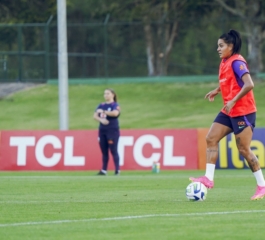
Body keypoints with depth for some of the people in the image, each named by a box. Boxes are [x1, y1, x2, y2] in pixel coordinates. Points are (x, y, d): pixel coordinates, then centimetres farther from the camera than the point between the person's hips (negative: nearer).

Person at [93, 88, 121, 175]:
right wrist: (101, 119, -14)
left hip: (112, 130, -6)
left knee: (113, 151, -8)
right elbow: (95, 116, 7)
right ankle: (104, 170, 9)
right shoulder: (101, 105, 14)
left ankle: (117, 170, -7)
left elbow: (115, 113, -24)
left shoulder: (115, 105, -3)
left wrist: (103, 112, -17)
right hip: (102, 129, 6)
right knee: (104, 151, 7)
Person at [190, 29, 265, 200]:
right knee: (211, 139, 0)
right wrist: (217, 91, 16)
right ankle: (208, 178, -1)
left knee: (244, 149, -6)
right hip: (229, 112, 9)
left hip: (243, 112, -9)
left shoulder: (236, 62, -17)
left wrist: (233, 101, -26)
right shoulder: (225, 62, 10)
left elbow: (249, 84, -28)